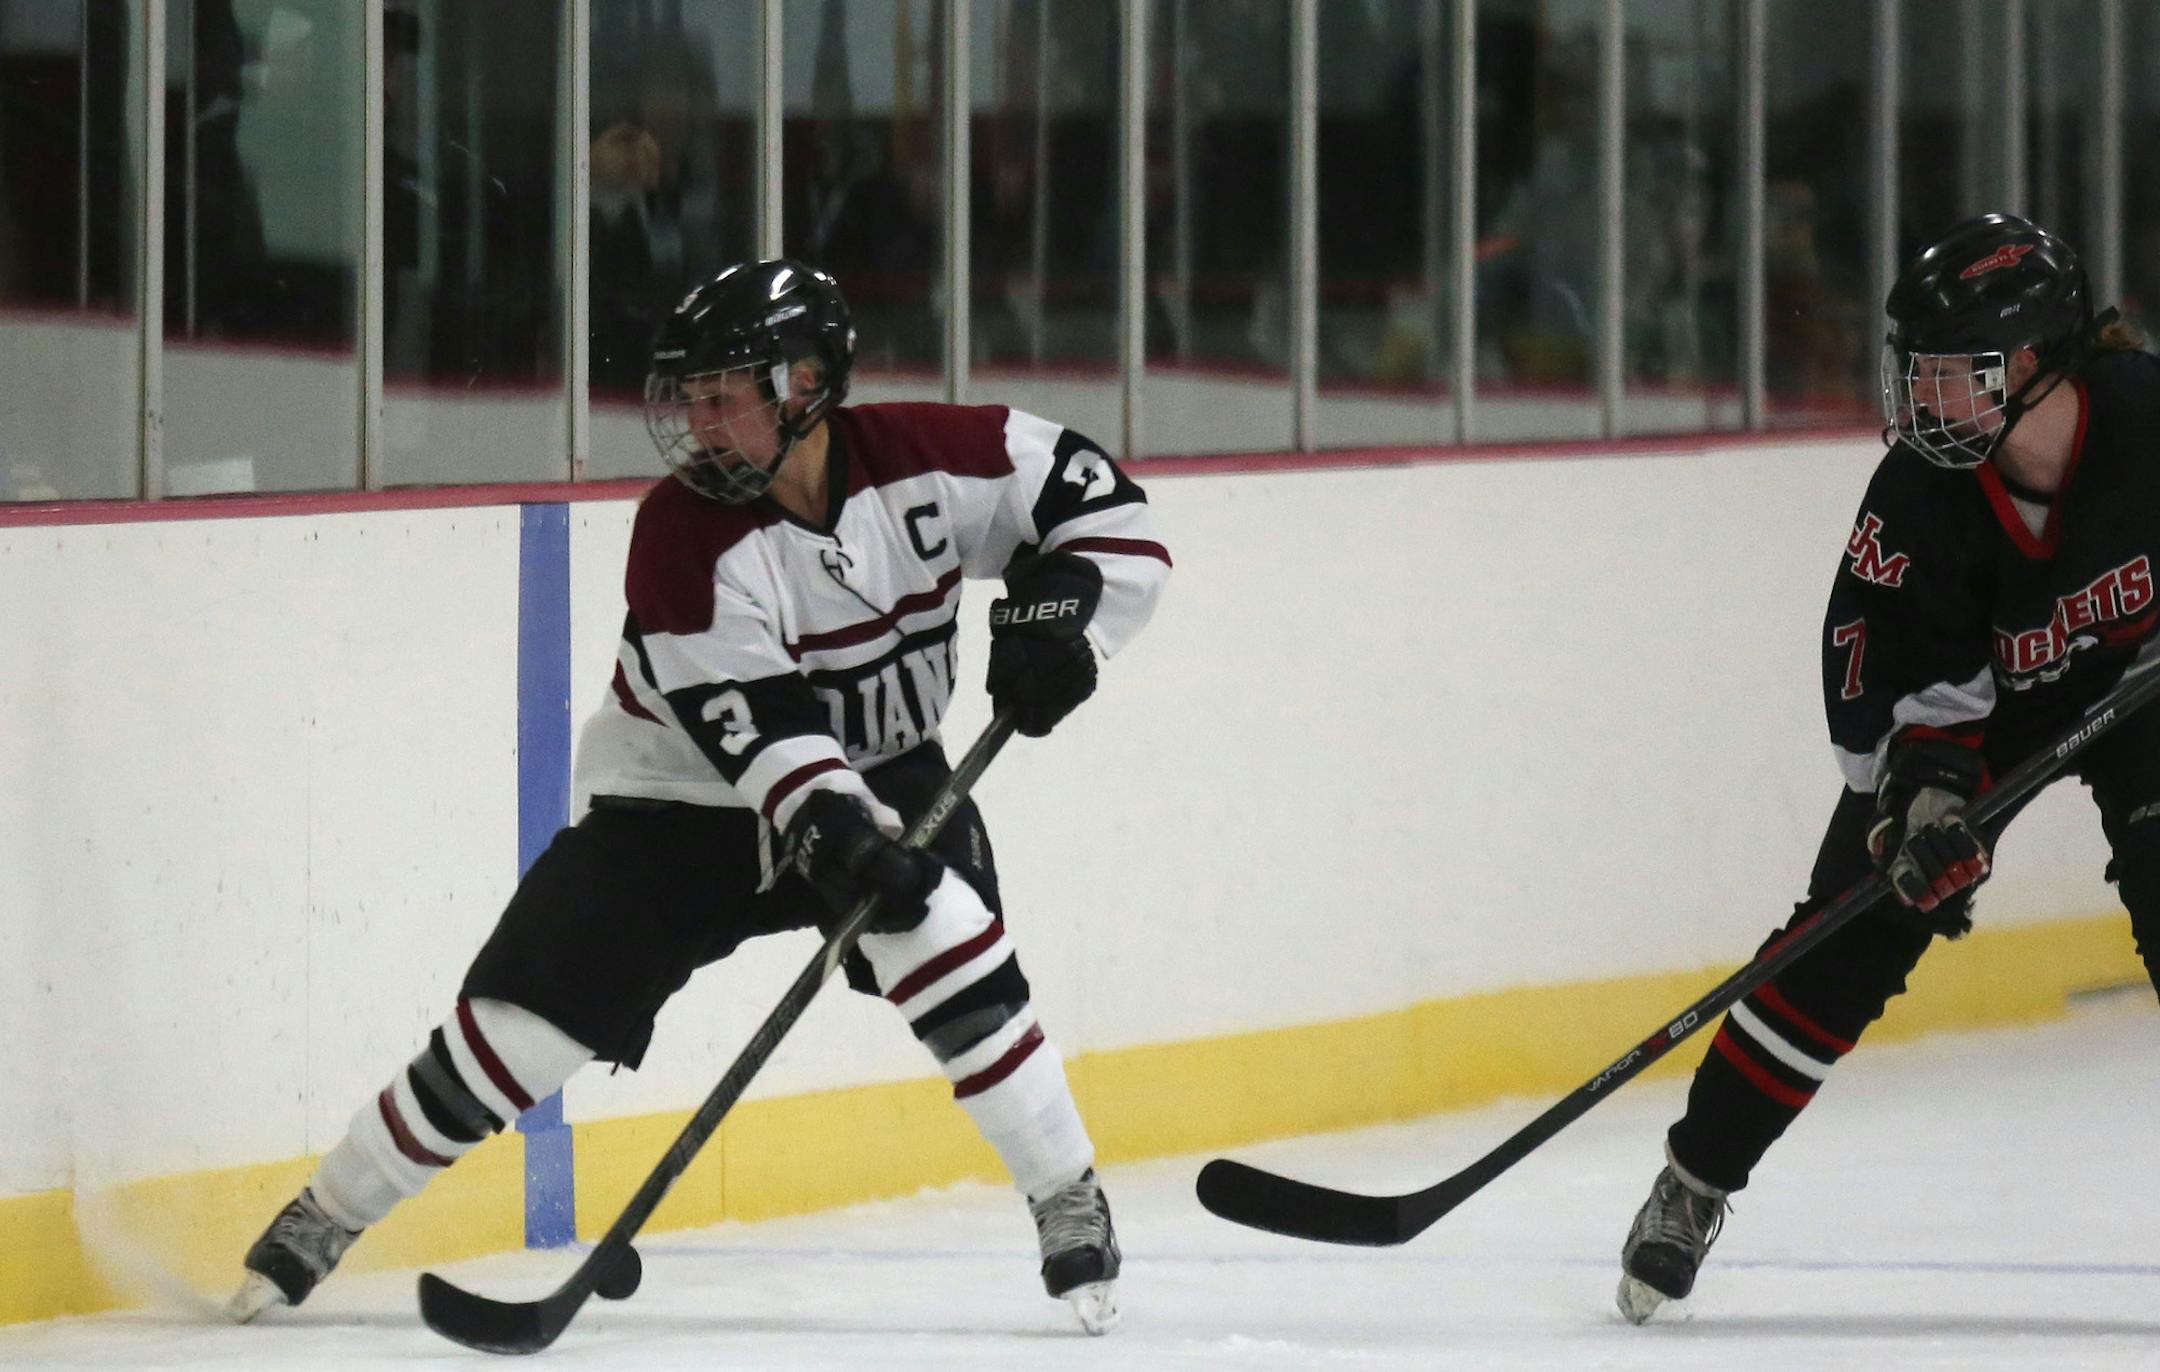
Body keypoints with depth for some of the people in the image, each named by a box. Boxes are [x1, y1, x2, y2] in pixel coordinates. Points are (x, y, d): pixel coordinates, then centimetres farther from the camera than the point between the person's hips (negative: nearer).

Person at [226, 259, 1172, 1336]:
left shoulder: (923, 459, -17)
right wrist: (846, 842, -43)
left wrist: (1057, 607, -23)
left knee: (946, 941, -27)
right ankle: (326, 1215, 10)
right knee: (527, 1019, -7)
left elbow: (1099, 501, -5)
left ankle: (1069, 1202, -9)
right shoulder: (683, 532, -23)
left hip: (883, 772, 1)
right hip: (683, 799, -1)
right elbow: (759, 729, -30)